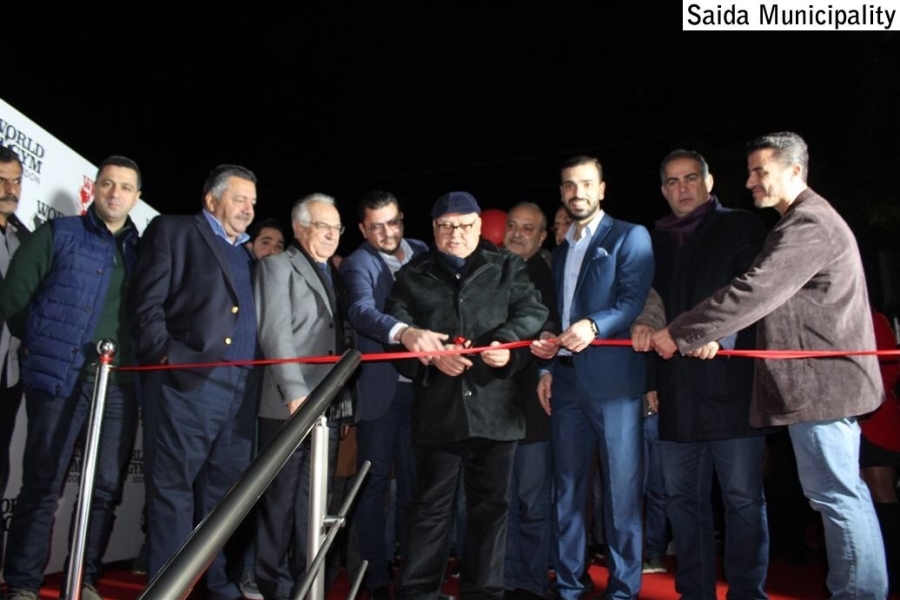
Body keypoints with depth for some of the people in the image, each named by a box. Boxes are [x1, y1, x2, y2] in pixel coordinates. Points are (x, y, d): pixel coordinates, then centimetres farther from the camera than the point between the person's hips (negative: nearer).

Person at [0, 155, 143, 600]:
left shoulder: (141, 249, 14)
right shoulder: (58, 234, 5)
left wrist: (144, 353, 2)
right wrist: (42, 343, 6)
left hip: (121, 383, 3)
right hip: (60, 376, -3)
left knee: (107, 487, 7)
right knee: (42, 485, 2)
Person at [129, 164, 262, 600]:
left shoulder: (247, 254, 24)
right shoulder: (172, 230, 6)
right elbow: (145, 302, -4)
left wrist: (255, 375, 6)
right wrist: (165, 355, -15)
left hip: (241, 388, 6)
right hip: (185, 380, -6)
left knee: (226, 492, 9)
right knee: (173, 488, -1)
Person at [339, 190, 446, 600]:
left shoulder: (422, 254, 9)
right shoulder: (358, 264, -7)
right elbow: (362, 312, -26)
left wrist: (436, 341, -3)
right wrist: (405, 332, -44)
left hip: (419, 386, 4)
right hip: (379, 389, -4)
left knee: (413, 480, 13)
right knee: (374, 482, 4)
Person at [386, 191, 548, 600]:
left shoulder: (508, 268, 13)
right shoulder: (413, 276, 12)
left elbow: (534, 312, 0)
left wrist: (508, 344, -20)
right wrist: (431, 355, -17)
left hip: (495, 408, 1)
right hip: (438, 410, 0)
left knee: (490, 505, 10)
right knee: (431, 505, 6)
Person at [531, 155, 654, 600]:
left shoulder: (630, 236, 0)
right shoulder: (560, 251, 20)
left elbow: (636, 301, -12)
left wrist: (594, 326, -27)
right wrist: (547, 367, 6)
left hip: (612, 379, -6)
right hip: (566, 381, 6)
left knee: (620, 489, 1)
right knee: (568, 487, 10)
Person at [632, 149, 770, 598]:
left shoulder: (741, 226, 6)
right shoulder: (655, 240, 18)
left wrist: (721, 333, -22)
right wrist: (651, 378, 10)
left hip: (731, 380, -4)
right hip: (677, 389, 5)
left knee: (743, 497, 0)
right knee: (682, 498, 9)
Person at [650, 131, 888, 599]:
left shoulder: (809, 224, -15)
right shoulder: (803, 222, 19)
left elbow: (755, 291, -23)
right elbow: (766, 293, 17)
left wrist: (680, 334, -18)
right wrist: (713, 335, 5)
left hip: (819, 377, -11)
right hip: (823, 376, 11)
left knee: (835, 492, -4)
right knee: (842, 491, 14)